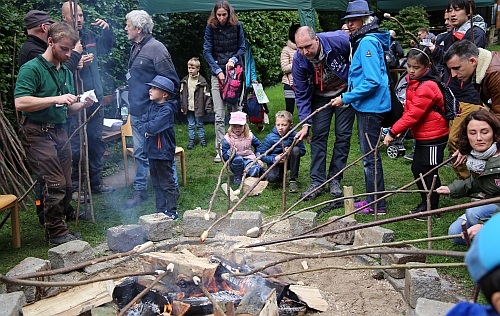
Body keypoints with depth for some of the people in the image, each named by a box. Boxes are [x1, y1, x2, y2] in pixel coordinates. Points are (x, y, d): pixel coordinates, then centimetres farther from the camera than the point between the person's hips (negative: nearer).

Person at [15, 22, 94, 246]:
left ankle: (57, 227, 22)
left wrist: (82, 104, 2)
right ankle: (57, 234, 1)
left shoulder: (66, 72, 17)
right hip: (37, 133, -8)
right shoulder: (32, 68, -8)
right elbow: (20, 103, -20)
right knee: (55, 184, -11)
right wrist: (56, 99, -23)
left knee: (66, 186, 8)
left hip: (59, 132, 8)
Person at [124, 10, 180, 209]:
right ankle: (140, 190, 26)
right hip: (136, 113, 9)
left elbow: (172, 82, -15)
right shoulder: (135, 48, 12)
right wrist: (132, 105, 17)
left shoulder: (156, 48, -15)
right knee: (140, 153, 16)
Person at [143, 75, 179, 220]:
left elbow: (154, 127, -27)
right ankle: (160, 209, 26)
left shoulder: (167, 110, -18)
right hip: (152, 150, 9)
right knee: (156, 182, 16)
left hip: (163, 152, -9)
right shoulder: (152, 107, 9)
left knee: (167, 183, 2)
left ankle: (172, 211, 11)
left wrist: (147, 126, -6)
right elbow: (143, 121, 8)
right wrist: (148, 129, -12)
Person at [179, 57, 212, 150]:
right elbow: (181, 94, 10)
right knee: (190, 125, 10)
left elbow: (206, 95, -7)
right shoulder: (185, 80, 3)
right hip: (188, 107, 3)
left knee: (199, 124, 10)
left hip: (198, 108, -3)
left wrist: (208, 107, -9)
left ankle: (202, 139, 24)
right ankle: (191, 140, 20)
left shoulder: (202, 80, -8)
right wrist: (182, 106, 10)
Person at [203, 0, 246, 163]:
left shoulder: (237, 26, 2)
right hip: (217, 73, -1)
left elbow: (242, 48, 7)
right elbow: (207, 51, -1)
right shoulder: (210, 27, -1)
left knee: (237, 110, 2)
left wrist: (234, 59, -12)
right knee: (219, 115, -3)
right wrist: (218, 70, -9)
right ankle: (220, 150, 2)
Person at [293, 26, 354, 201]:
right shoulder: (299, 60, -22)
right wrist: (305, 123, -21)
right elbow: (302, 94, -14)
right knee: (318, 136, -4)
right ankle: (317, 182, 2)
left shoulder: (338, 40, -31)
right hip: (320, 97, 1)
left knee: (343, 136, 0)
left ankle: (335, 180, 11)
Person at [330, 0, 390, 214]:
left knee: (370, 156, -4)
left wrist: (346, 98, -18)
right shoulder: (363, 41, 15)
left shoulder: (368, 42, -15)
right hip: (366, 106, 10)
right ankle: (372, 199, 25)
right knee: (369, 154, 15)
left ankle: (377, 205, 5)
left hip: (371, 106, -10)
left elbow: (372, 81, -23)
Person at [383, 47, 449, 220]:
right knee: (417, 168, 16)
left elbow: (414, 114, -26)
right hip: (422, 136, 10)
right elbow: (409, 109, 15)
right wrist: (399, 129, 4)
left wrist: (393, 132, -23)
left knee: (429, 172, 0)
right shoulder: (413, 82, 7)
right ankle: (425, 203, 30)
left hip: (433, 136, -10)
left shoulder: (427, 87, -22)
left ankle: (432, 208, 13)